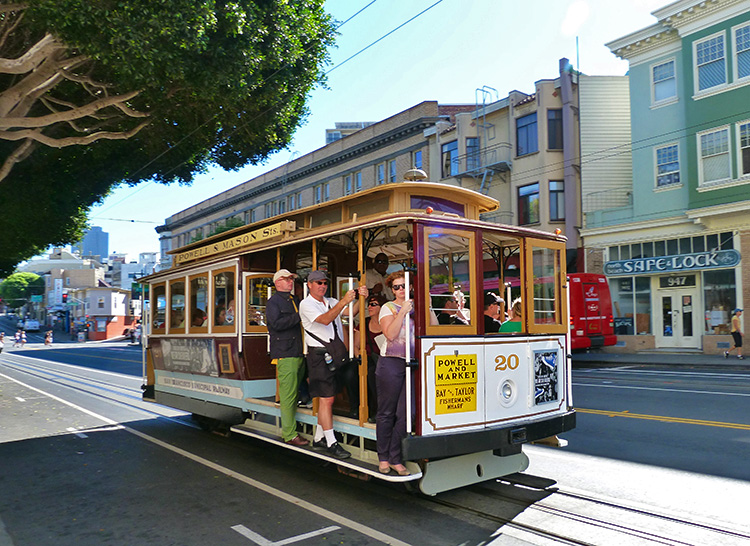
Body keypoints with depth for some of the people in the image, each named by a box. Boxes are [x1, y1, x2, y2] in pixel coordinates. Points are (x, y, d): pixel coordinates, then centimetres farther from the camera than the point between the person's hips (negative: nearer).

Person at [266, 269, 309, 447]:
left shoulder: (295, 301, 21)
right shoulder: (273, 302, -2)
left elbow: (302, 322, 31)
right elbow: (277, 323, -17)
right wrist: (298, 317, -15)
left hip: (299, 352, 8)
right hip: (285, 354, -8)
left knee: (294, 393, 11)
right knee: (288, 395, -7)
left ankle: (288, 429, 20)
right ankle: (289, 435, -1)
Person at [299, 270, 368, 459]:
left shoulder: (331, 302, 17)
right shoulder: (306, 304, -5)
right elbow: (325, 319, -21)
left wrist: (361, 298, -9)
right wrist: (344, 301, -28)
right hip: (319, 353, -7)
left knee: (327, 398, 11)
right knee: (326, 399, -7)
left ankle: (319, 438, 22)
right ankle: (331, 443, -2)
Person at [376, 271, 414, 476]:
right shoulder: (388, 308, 4)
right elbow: (390, 334, -12)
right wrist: (403, 312, -13)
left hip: (411, 364, 3)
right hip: (391, 363, -3)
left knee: (404, 413, 1)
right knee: (387, 412, 4)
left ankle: (396, 458, 11)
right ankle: (383, 457, 16)